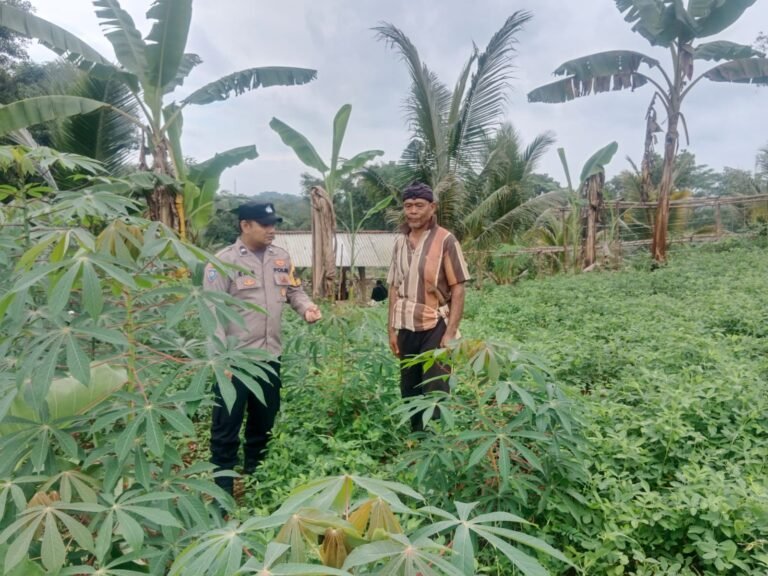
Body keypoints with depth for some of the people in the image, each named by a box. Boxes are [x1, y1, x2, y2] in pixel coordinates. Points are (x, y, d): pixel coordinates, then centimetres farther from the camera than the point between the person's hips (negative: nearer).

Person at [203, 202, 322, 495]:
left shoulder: (281, 258, 6)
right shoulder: (224, 261, -12)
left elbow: (293, 290, 16)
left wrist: (307, 307, -7)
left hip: (269, 356, 6)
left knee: (263, 423, 21)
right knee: (227, 427, 6)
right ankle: (223, 489, 24)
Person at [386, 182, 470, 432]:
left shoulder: (445, 241, -8)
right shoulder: (400, 241, 7)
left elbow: (458, 290, -9)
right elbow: (394, 288, 10)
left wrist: (450, 332, -14)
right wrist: (392, 329, 7)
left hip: (435, 327, -5)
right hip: (407, 328, 5)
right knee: (409, 391, 14)